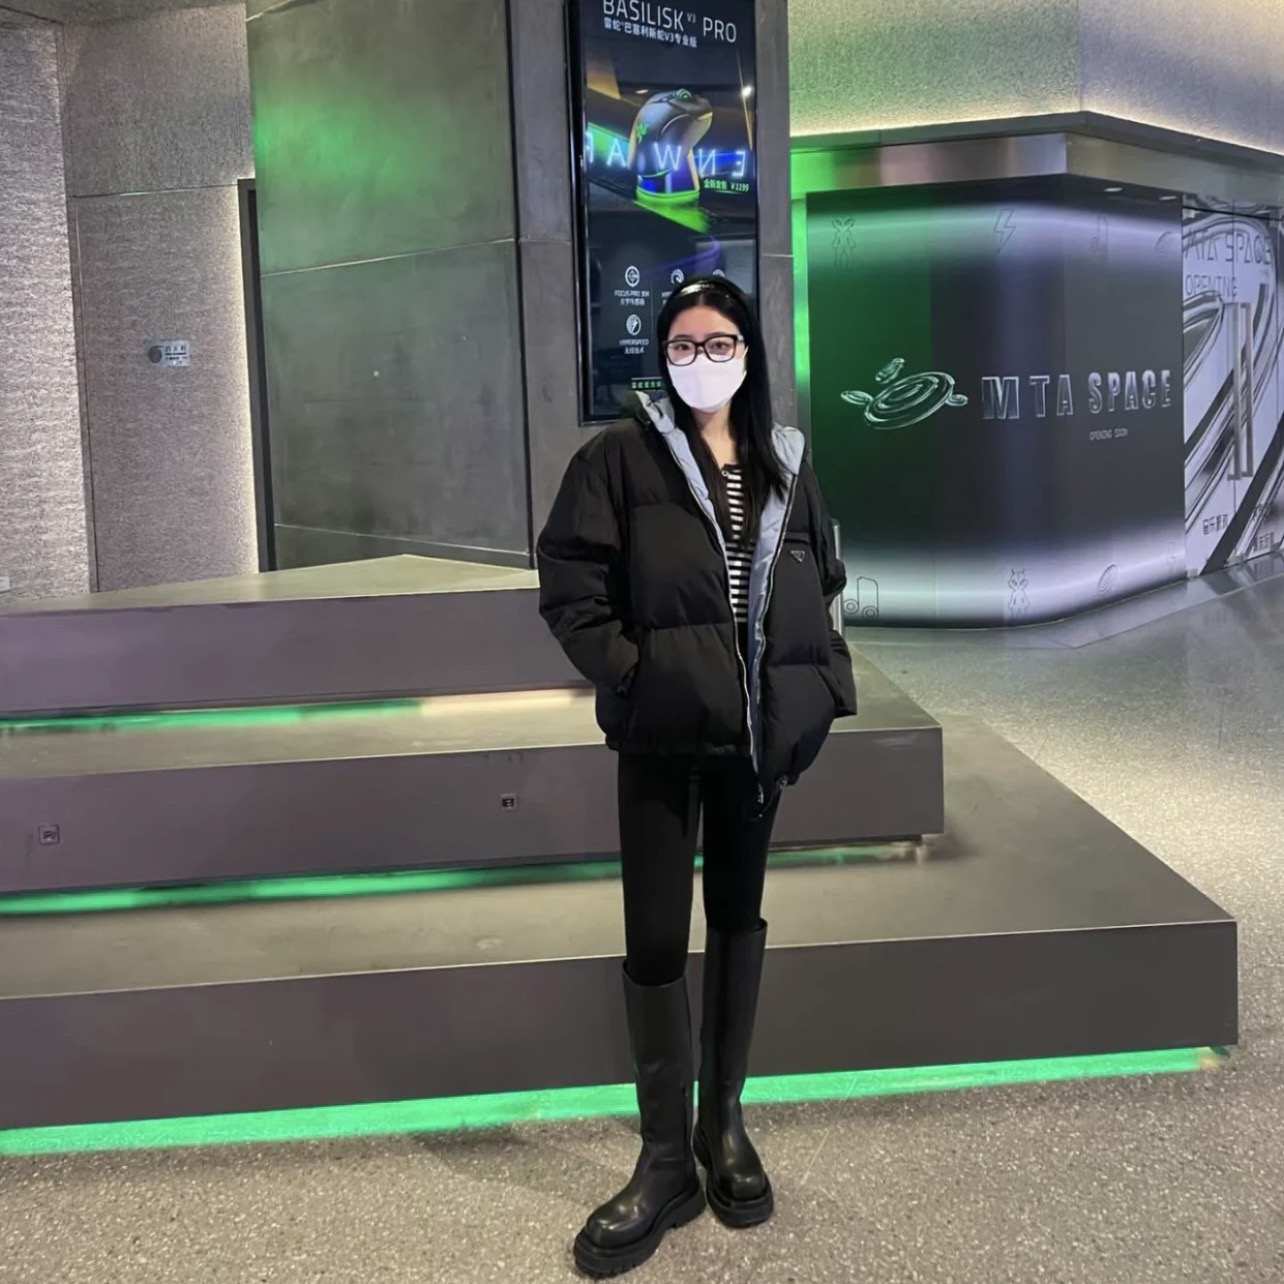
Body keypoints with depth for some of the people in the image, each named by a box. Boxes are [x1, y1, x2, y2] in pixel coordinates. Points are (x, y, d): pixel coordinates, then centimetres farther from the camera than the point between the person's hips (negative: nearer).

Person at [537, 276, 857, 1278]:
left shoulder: (785, 465, 6)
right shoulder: (622, 458, -5)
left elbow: (822, 588, 14)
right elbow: (570, 585, -8)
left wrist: (820, 685, 2)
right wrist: (632, 674, -16)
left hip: (760, 730, 4)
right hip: (661, 733, -3)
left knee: (740, 916, 14)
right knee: (657, 939, -2)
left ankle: (725, 1120, 31)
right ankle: (667, 1163, 12)